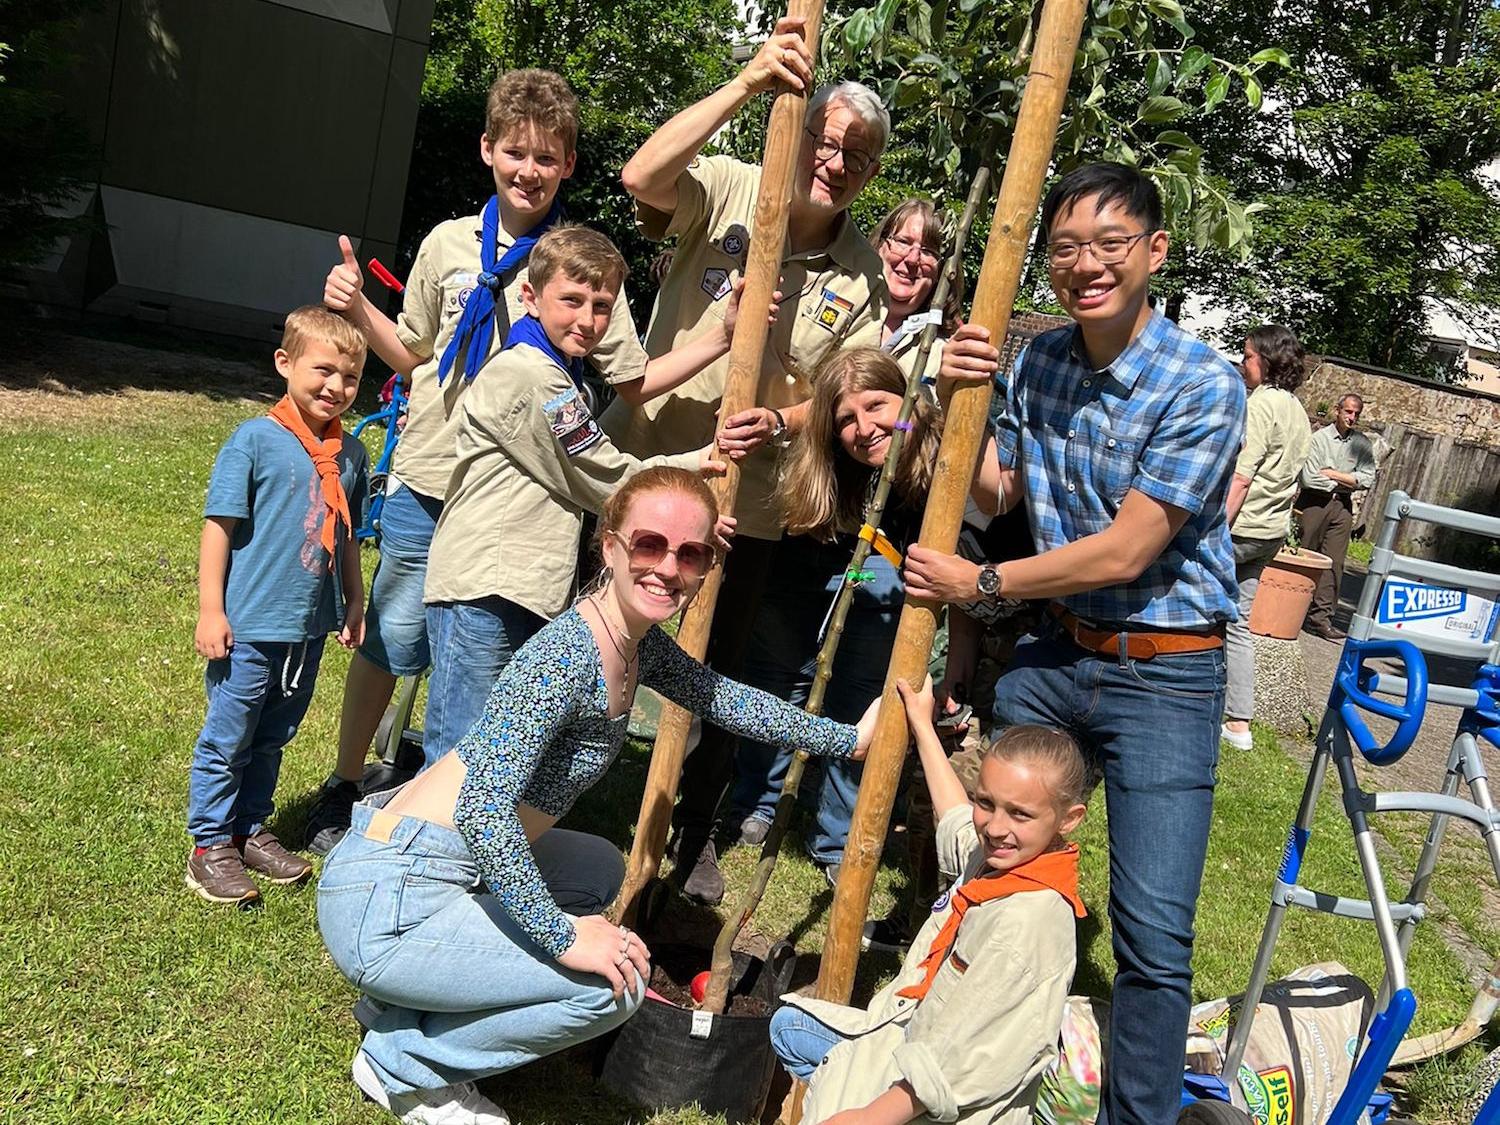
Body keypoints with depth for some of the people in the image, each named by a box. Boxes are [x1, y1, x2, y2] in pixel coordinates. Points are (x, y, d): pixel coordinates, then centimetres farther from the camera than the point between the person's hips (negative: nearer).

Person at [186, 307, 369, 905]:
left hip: (309, 628, 6)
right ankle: (211, 846, 20)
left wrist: (354, 605, 17)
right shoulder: (255, 439, -11)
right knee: (226, 739, 7)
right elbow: (219, 526, -10)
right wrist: (211, 610, -12)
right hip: (249, 626, -5)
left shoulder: (351, 454, 5)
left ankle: (250, 829, 34)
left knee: (271, 740, 19)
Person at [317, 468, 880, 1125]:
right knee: (614, 983, -10)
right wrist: (562, 936, -23)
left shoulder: (638, 641, 4)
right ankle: (402, 1063, 7)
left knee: (600, 871, 26)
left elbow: (719, 698, 18)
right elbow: (483, 807, -30)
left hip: (443, 868, 9)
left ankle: (399, 1003, 22)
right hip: (384, 902, -9)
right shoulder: (570, 653, -23)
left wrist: (849, 738, 20)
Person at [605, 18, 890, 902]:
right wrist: (747, 86, -33)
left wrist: (782, 422, -22)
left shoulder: (865, 276, -1)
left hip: (749, 504, 2)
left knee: (717, 675, 15)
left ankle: (696, 835, 36)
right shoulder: (729, 189, -9)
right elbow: (642, 177, -28)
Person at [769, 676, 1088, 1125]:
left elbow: (955, 1059, -29)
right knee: (790, 1024, 20)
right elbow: (955, 817, 23)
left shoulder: (1028, 921, -30)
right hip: (911, 1030, 9)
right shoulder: (993, 855, -3)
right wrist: (922, 725, 30)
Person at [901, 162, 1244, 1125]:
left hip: (1166, 678, -5)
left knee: (1153, 941, -6)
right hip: (1056, 650, 6)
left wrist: (979, 583, -12)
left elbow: (1125, 551, -20)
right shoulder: (1037, 362, 2)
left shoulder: (1205, 385, -17)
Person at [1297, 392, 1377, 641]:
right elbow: (1309, 478, -13)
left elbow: (1367, 479, -2)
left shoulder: (1363, 444, 8)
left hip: (1342, 506, 3)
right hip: (1314, 502, -3)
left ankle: (1321, 616, -1)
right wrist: (1344, 482, -3)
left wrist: (1332, 474, -7)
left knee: (1334, 563, -3)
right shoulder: (1319, 438, -3)